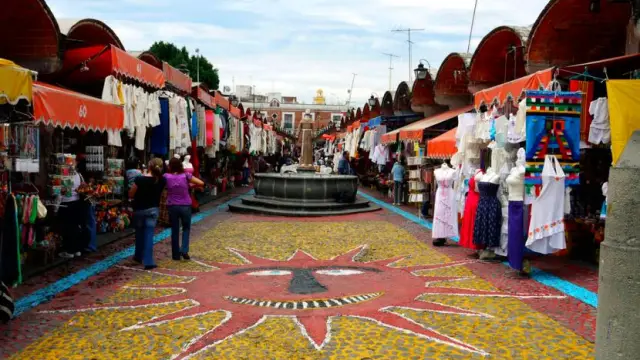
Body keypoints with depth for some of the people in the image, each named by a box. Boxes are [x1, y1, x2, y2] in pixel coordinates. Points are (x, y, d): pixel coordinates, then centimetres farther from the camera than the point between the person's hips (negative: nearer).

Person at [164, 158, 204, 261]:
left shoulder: (166, 176, -5)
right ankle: (184, 250, 1)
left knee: (174, 230, 13)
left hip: (172, 206, 1)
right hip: (185, 206, -1)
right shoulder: (186, 175, -7)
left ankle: (176, 254, 17)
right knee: (186, 228, 18)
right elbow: (201, 183, -7)